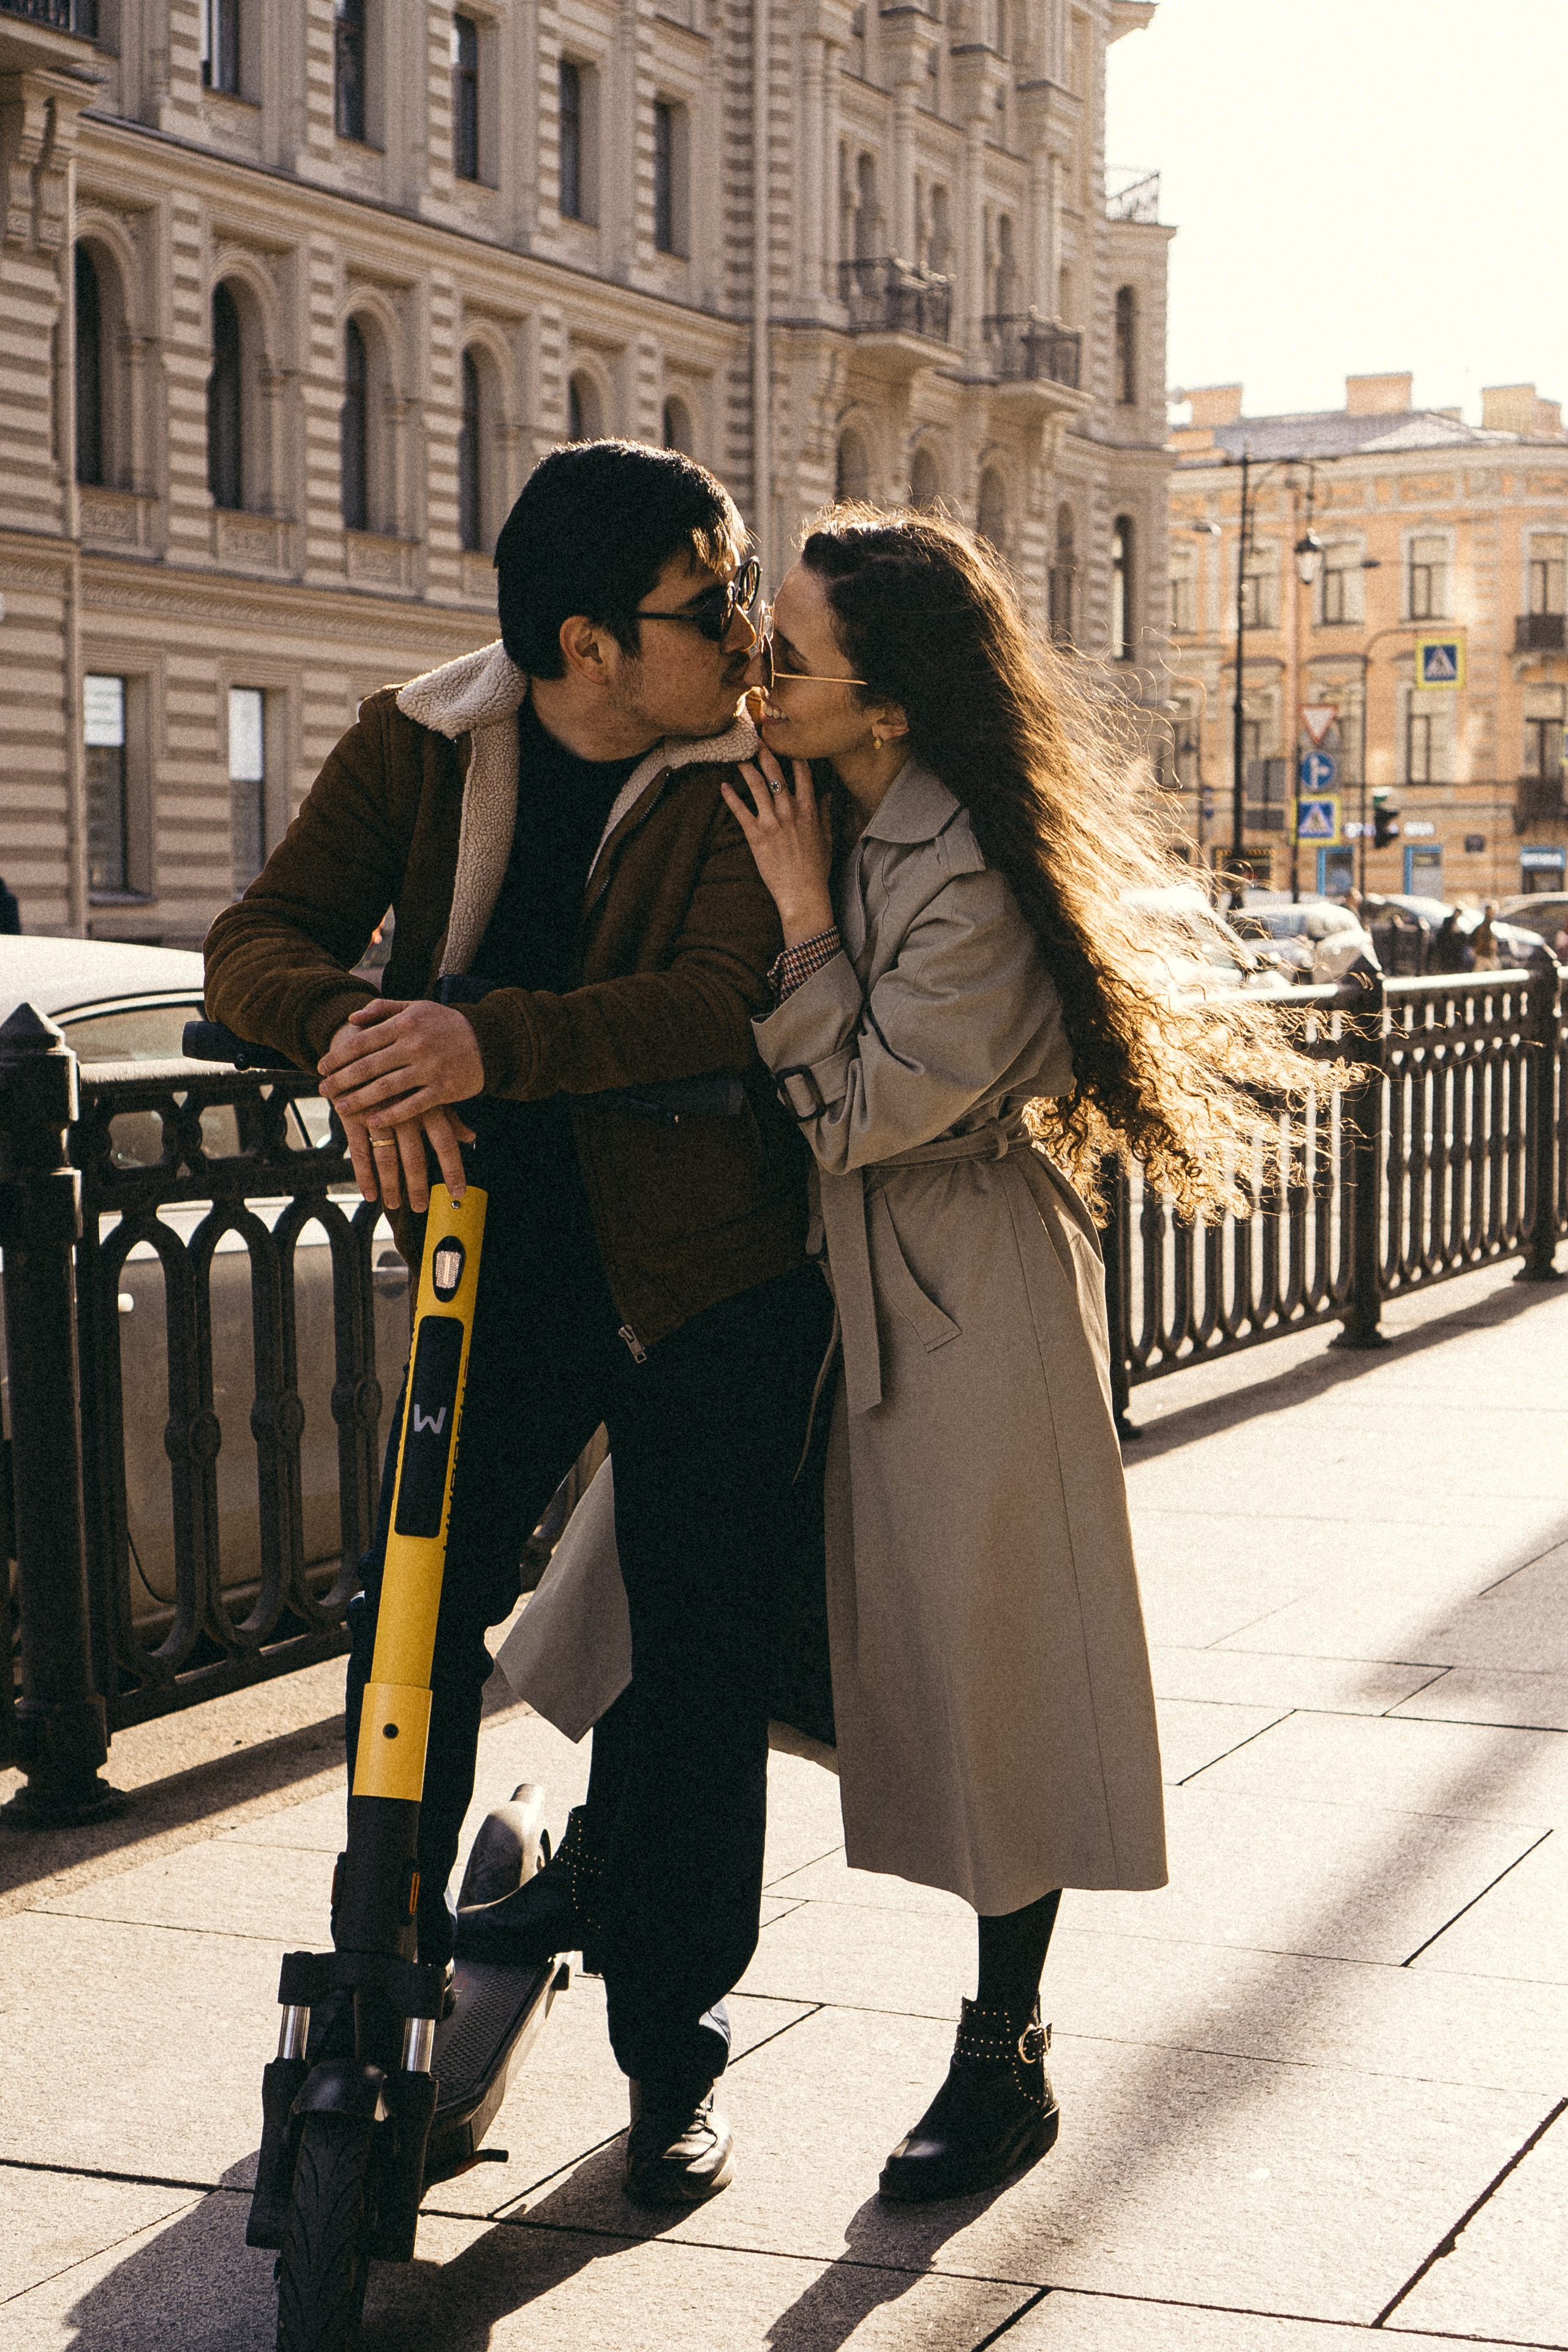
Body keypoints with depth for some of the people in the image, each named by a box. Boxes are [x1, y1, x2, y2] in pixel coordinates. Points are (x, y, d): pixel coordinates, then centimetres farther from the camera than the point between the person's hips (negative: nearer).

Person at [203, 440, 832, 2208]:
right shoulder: (417, 746, -2)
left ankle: (673, 2050, 19)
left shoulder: (747, 777, -10)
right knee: (407, 1620, -1)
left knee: (692, 1662, 4)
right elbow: (260, 940, -8)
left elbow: (729, 998, -24)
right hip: (502, 1263, 2)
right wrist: (352, 1029, -32)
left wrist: (493, 1038, -39)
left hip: (711, 1280, -2)